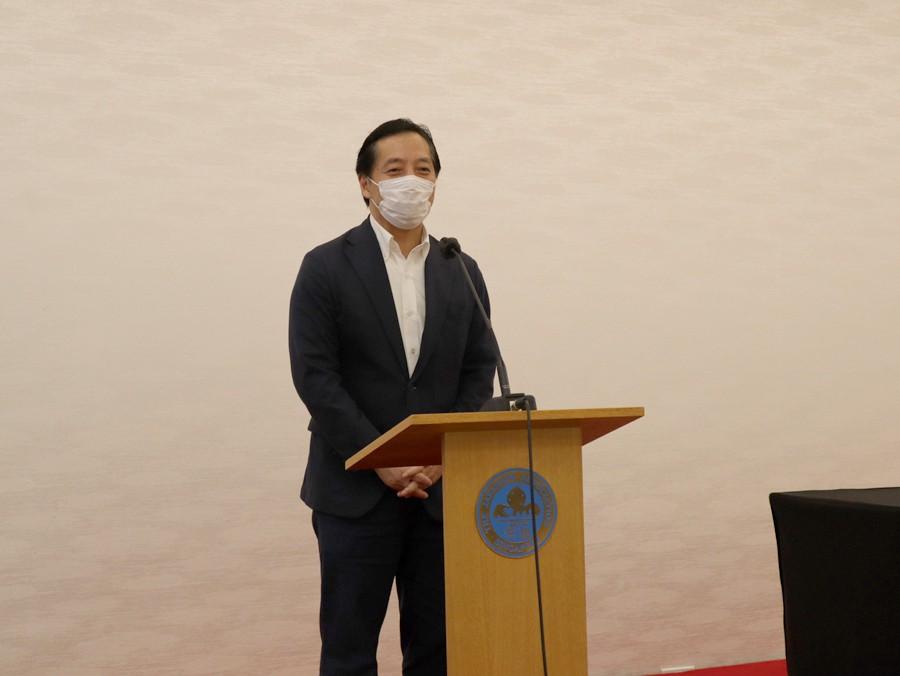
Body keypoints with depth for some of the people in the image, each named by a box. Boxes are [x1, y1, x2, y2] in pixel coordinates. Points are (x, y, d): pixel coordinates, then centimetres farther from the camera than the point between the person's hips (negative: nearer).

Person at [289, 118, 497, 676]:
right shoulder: (327, 267, -3)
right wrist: (381, 462, -14)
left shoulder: (462, 272, 10)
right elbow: (315, 377, -9)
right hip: (357, 490, -3)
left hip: (440, 489, 4)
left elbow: (480, 374, 7)